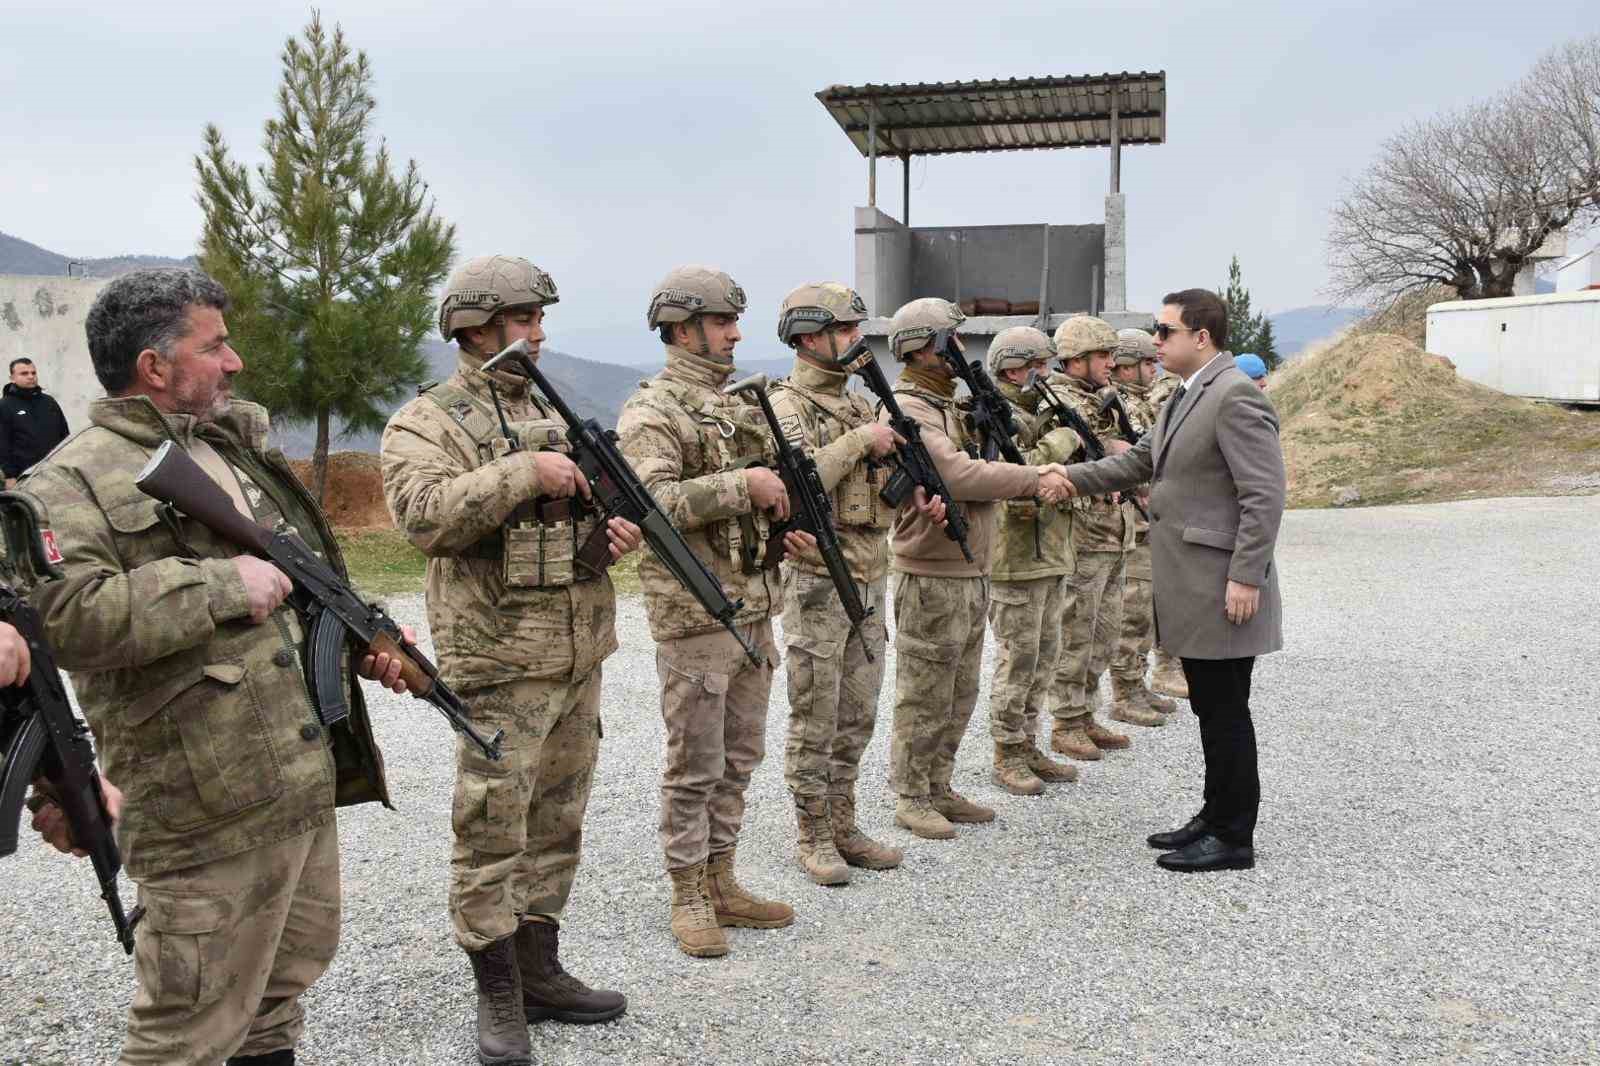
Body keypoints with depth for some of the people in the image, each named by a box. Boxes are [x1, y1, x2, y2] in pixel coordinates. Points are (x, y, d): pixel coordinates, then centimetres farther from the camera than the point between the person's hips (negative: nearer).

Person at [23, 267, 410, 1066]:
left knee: (292, 963, 23)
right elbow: (62, 615, -27)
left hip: (307, 778, 8)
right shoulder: (74, 482, -12)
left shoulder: (236, 448, 14)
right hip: (213, 810, -8)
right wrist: (222, 585, -24)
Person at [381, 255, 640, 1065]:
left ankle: (540, 971, 28)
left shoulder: (552, 413, 15)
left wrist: (618, 526, 0)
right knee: (492, 829, 0)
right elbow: (425, 515, -23)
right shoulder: (425, 423, -6)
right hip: (500, 663, -7)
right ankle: (498, 996, 14)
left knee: (557, 822, 14)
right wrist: (524, 473, -24)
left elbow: (584, 503, 21)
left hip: (578, 658, 7)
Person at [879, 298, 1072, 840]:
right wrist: (1035, 479, -18)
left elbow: (983, 465, 14)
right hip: (931, 577, -9)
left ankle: (939, 788, 27)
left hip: (971, 572, 9)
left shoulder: (951, 403, 16)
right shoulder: (907, 410, -15)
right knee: (924, 697, 2)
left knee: (959, 695, 16)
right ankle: (911, 798, 14)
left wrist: (1036, 476, -5)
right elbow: (957, 475, -25)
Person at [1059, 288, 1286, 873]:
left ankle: (1234, 837, 10)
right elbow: (1138, 462, 21)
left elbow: (1265, 495, -20)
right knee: (1210, 708, 17)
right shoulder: (1187, 397, 15)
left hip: (1222, 589, -10)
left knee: (1225, 712, 0)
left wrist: (1246, 577, -22)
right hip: (1191, 588, 10)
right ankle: (1215, 817, 28)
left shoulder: (1236, 396, -15)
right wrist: (1067, 477, 11)